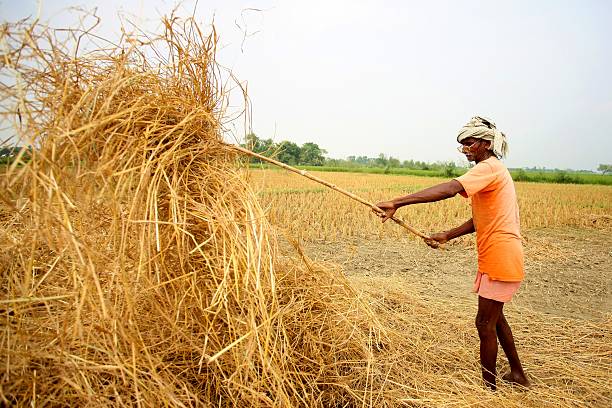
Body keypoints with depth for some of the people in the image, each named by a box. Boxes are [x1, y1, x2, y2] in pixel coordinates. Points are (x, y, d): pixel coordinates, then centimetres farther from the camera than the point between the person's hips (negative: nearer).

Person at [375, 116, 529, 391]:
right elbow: (480, 221, 14)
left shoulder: (489, 168, -17)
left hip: (500, 259, -10)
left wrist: (396, 203, -42)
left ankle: (489, 388, 17)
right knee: (494, 316, 23)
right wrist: (447, 236, 3)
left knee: (485, 323, 1)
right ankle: (517, 373, 40)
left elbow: (449, 189, -35)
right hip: (500, 257, 10)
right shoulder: (493, 170, 16)